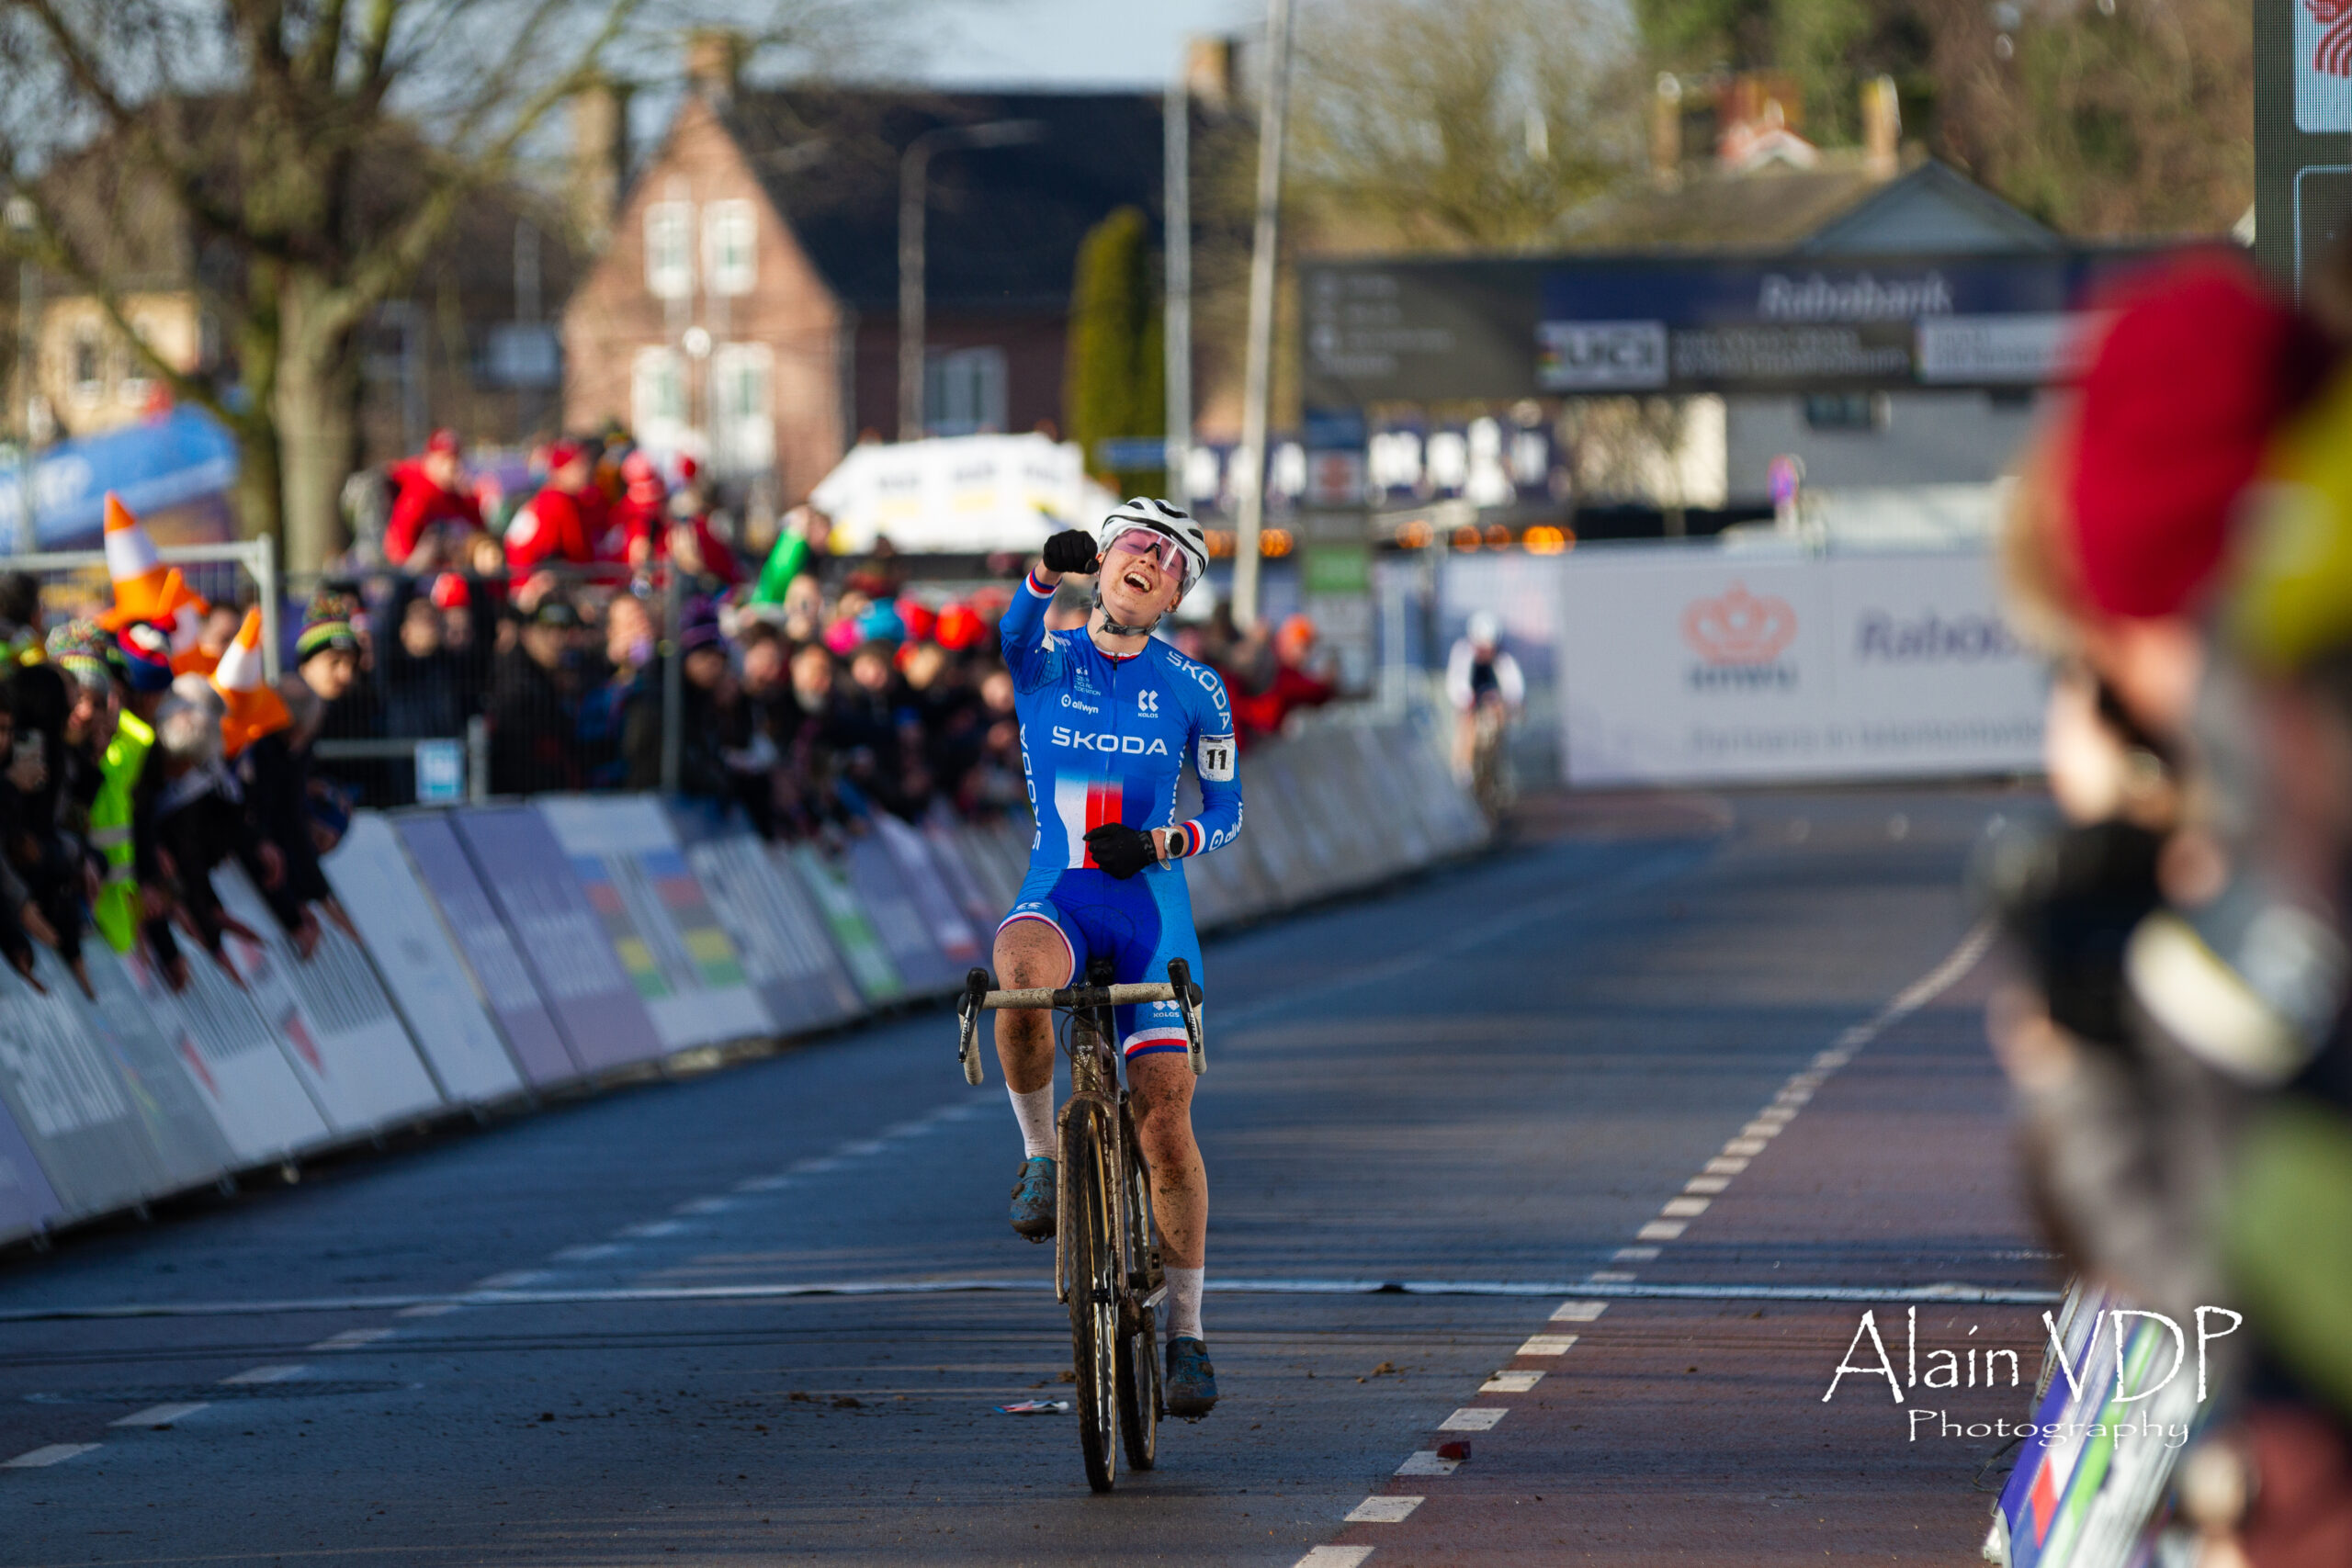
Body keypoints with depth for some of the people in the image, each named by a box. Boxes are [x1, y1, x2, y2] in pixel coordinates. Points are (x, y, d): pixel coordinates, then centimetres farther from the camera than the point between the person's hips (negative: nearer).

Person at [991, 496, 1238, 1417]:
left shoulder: (1194, 692, 5)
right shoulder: (1045, 664, 3)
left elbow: (1225, 811, 11)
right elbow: (1015, 631, -22)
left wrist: (1159, 843, -11)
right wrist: (1046, 573, -44)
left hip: (1151, 911, 1)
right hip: (1055, 901, -1)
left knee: (1165, 1124, -7)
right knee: (1023, 975, -39)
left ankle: (1186, 1332, 8)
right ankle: (1040, 1154, -14)